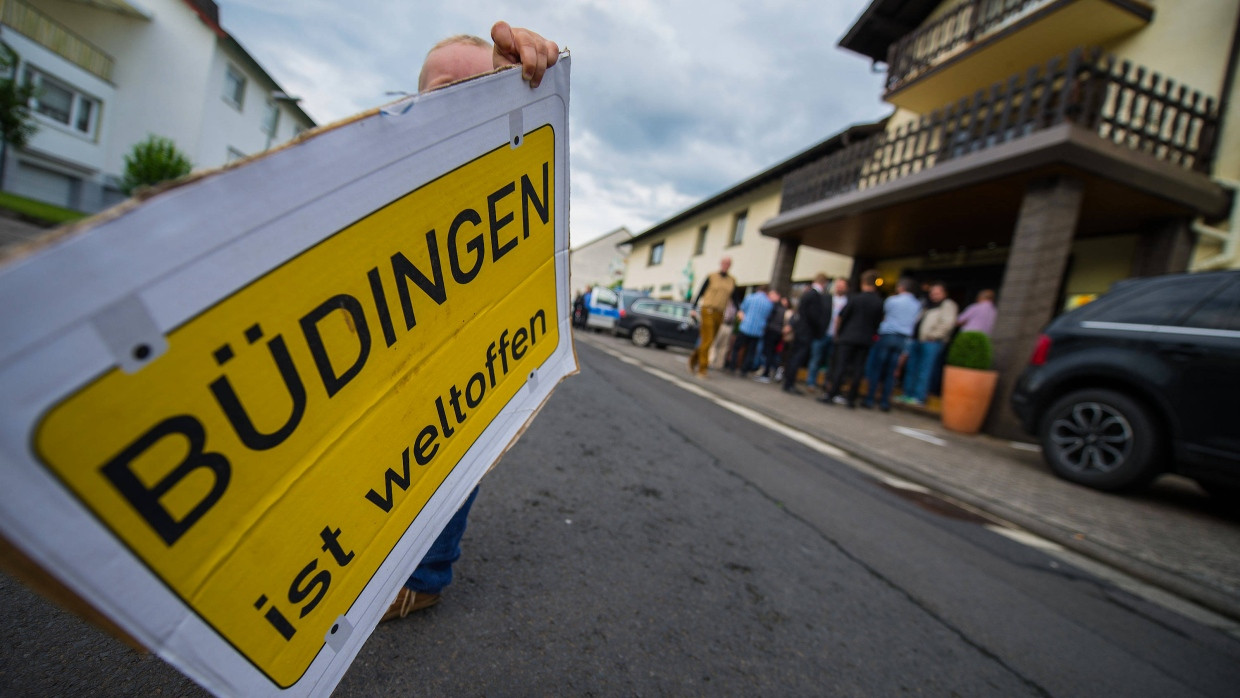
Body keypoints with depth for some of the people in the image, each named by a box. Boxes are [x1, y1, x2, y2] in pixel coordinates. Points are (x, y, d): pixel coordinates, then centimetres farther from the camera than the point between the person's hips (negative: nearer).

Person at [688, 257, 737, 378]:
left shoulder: (732, 281, 11)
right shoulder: (711, 277, 1)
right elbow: (700, 292, 1)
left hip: (719, 314, 4)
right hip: (707, 310, -4)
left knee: (709, 341, 8)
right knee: (707, 340, -10)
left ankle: (694, 358, 30)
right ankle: (702, 369, -4)